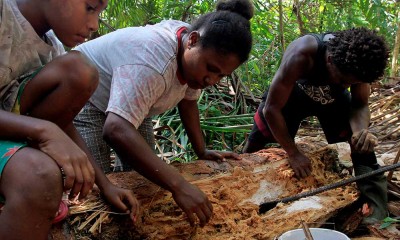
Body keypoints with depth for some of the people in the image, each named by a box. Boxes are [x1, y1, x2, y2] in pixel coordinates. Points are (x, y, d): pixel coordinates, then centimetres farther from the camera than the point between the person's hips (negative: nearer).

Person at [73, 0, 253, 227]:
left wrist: (202, 151, -7)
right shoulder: (152, 60, -38)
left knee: (146, 171, 4)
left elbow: (188, 99, 2)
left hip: (127, 104, 8)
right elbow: (117, 130, -48)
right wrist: (179, 186, -50)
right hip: (81, 98, -8)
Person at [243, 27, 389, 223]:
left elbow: (360, 104, -18)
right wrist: (293, 153, -31)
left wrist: (361, 130, -41)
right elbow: (271, 109, -36)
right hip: (290, 93, -2)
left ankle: (376, 211, 0)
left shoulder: (357, 62, -32)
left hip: (333, 97, 3)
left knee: (362, 147, -13)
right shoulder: (301, 56, -43)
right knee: (253, 152, -2)